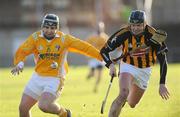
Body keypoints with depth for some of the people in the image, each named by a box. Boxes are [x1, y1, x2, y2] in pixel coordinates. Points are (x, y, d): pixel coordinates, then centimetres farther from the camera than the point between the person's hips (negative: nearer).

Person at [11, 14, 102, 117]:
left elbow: (84, 47, -8)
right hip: (38, 77, 4)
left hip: (55, 79, -4)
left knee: (44, 105, -23)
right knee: (23, 107, 1)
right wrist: (19, 64, -30)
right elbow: (22, 51, -10)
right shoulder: (35, 37, -5)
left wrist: (101, 56, -10)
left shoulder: (63, 39, -9)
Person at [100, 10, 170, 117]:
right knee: (123, 95, -29)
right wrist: (111, 65, -34)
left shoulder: (153, 35, -24)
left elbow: (163, 60, -18)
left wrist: (162, 84, -23)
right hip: (128, 67, -2)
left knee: (132, 104, 14)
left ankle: (124, 100, 51)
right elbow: (104, 51, -14)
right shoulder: (123, 34, -23)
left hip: (145, 70, 2)